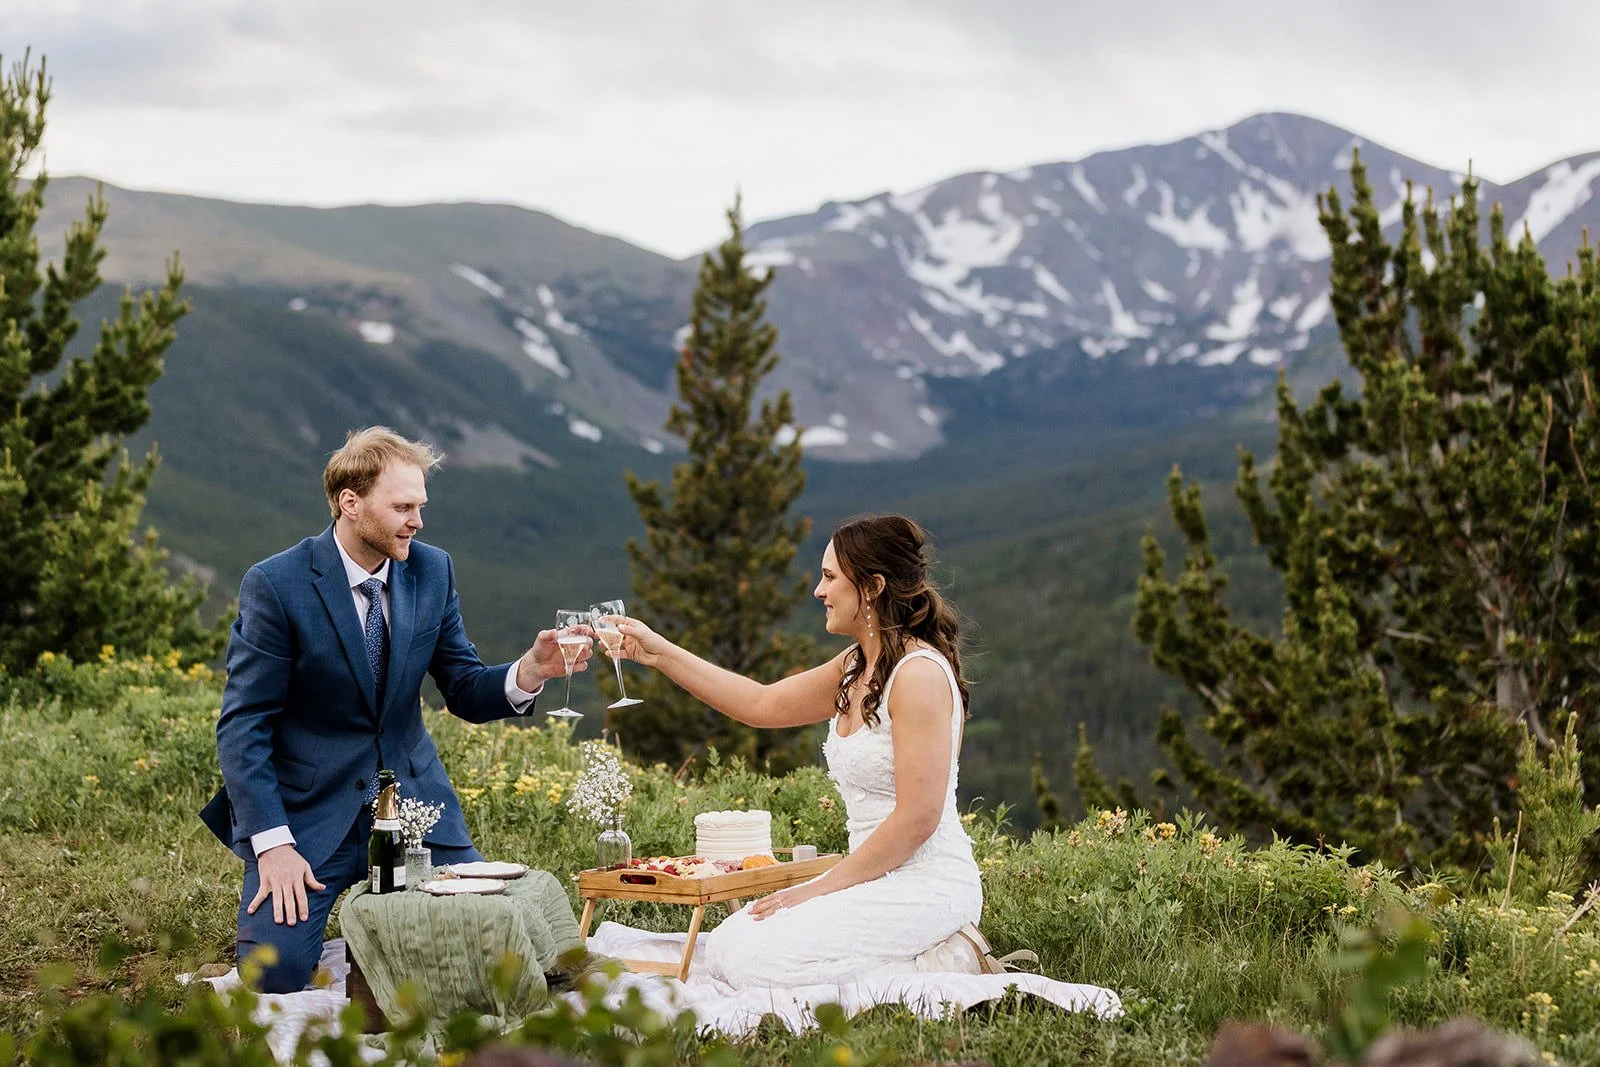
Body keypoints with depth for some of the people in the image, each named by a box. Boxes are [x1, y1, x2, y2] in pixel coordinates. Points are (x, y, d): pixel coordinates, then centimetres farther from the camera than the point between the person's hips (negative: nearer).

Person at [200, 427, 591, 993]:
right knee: (276, 972, -20)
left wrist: (532, 669, -17)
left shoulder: (433, 570, 1)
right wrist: (273, 844, -21)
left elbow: (465, 691, 5)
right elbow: (243, 726, -13)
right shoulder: (276, 585, -13)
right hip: (310, 807, -4)